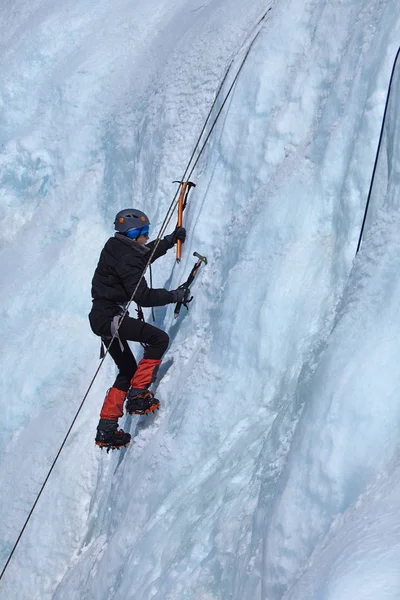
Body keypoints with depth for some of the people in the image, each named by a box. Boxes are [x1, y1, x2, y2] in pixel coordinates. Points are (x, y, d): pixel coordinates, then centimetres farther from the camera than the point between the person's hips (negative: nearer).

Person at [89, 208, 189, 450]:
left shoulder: (118, 249, 13)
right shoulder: (126, 259, -17)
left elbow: (146, 254, 32)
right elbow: (143, 296, -21)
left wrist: (172, 239, 30)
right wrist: (175, 296, -11)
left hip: (103, 317, 10)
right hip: (110, 317, -10)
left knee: (128, 371, 14)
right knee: (160, 338, -14)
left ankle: (106, 429, 16)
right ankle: (137, 396, -12)